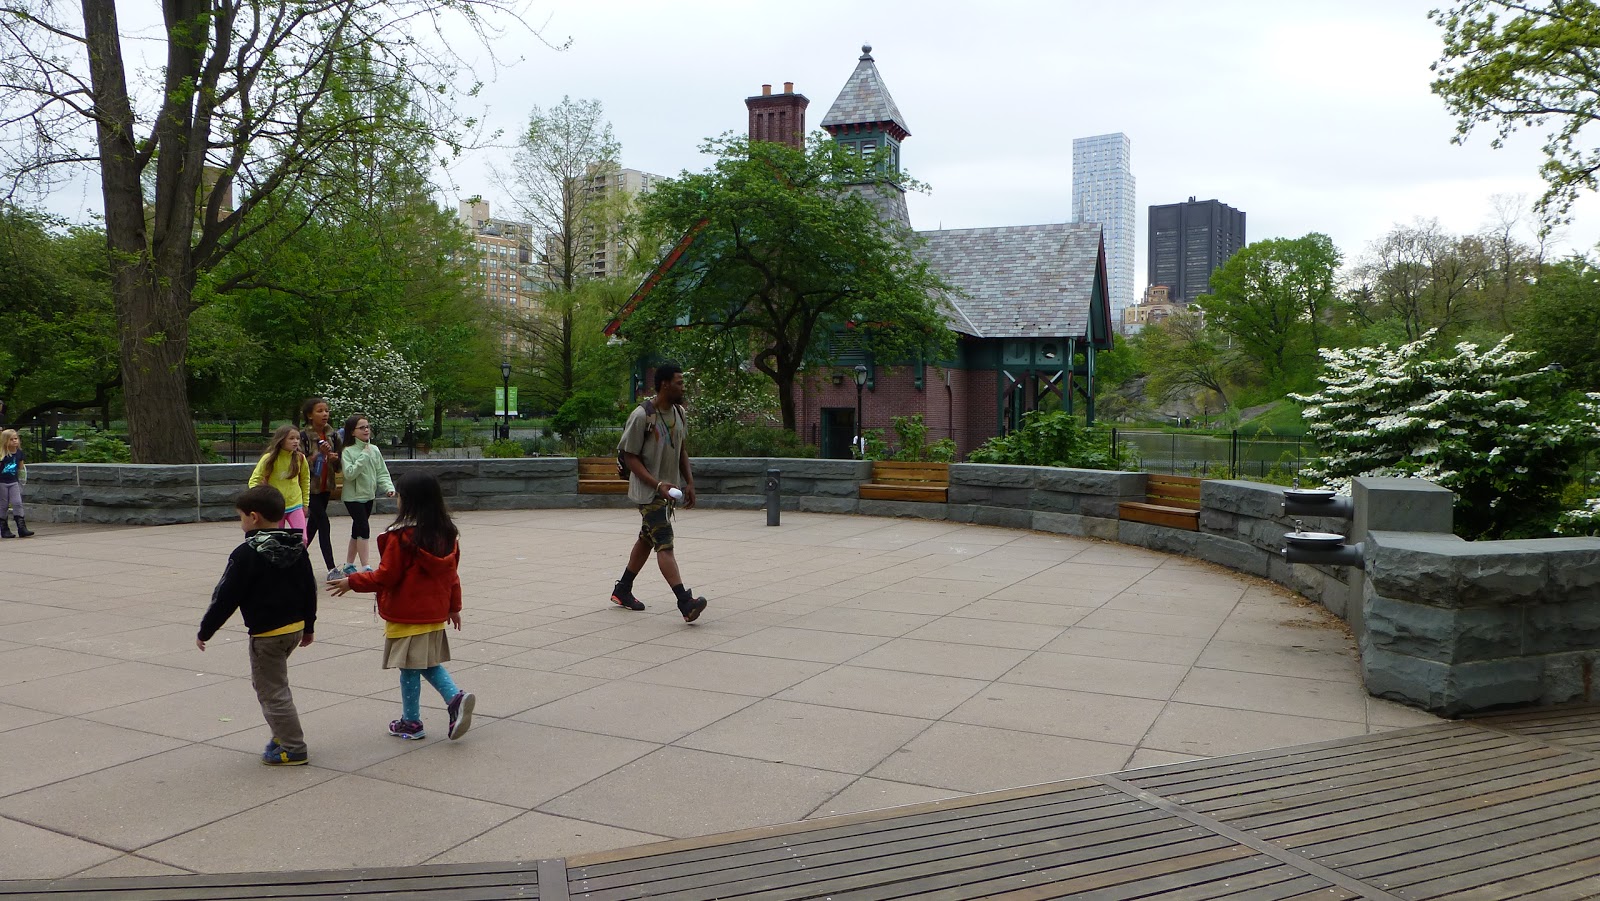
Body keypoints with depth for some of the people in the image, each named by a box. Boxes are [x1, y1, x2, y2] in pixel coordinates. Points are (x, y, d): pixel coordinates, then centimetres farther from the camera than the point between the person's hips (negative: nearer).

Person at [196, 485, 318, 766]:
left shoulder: (246, 554, -17)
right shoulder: (298, 548, 5)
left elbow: (225, 597, -13)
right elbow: (309, 590, 12)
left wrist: (204, 632, -2)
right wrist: (309, 626, 23)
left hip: (266, 634, -8)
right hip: (295, 627, 8)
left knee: (271, 691, 2)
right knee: (276, 684, 23)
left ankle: (294, 748, 5)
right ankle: (284, 734, 26)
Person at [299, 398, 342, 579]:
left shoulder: (332, 435, 6)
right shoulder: (303, 436, -10)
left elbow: (339, 466, 12)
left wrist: (334, 458, -9)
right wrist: (319, 454, -25)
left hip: (326, 487, 6)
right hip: (310, 487, -6)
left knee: (313, 524, 13)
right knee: (324, 524, -10)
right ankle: (331, 569, -10)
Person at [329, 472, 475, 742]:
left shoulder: (401, 536, -18)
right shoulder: (447, 533, 1)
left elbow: (386, 576, -14)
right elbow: (451, 572, 8)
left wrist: (352, 582, -1)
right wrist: (454, 606, 18)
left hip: (406, 614, -6)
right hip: (435, 612, 6)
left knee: (409, 668, 6)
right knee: (430, 663, 19)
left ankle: (411, 723, 17)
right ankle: (456, 697, -2)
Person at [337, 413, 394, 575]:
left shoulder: (374, 450, 3)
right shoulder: (348, 451, -12)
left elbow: (382, 472, 4)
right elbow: (349, 474, -23)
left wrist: (388, 487, -12)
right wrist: (364, 456, -23)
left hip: (368, 495, 6)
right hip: (353, 496, -6)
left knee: (357, 531, 15)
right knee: (364, 528, -14)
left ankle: (349, 565, 27)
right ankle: (366, 567, -11)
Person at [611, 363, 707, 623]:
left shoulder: (679, 413, 7)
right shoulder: (642, 415, -17)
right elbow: (630, 457, -14)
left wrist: (689, 482, 10)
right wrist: (658, 485, -22)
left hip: (669, 489, 8)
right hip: (648, 491, -8)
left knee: (647, 539, 17)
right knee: (665, 543, -16)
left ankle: (622, 591, 33)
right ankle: (685, 602, -26)